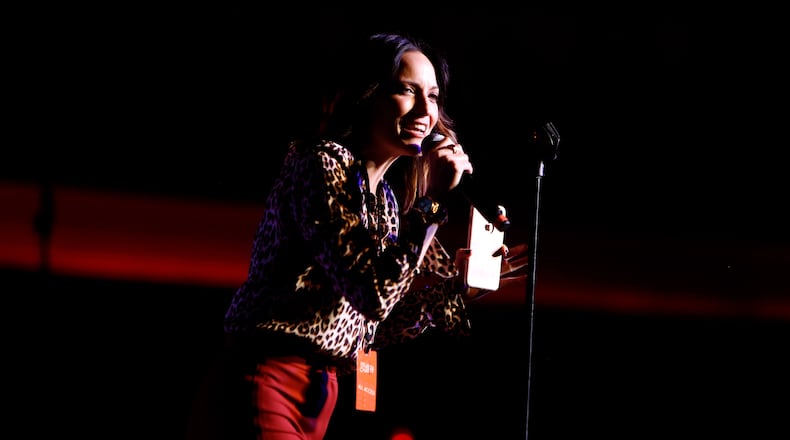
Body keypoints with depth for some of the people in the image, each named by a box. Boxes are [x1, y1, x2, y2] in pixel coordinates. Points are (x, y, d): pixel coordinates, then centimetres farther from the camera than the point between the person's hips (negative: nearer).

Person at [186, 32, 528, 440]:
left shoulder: (387, 198, 16)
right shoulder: (321, 162, -9)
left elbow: (375, 330, 16)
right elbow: (371, 294, -20)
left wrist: (456, 279, 10)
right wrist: (432, 202, -18)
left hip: (321, 390, 9)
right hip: (271, 378, -9)